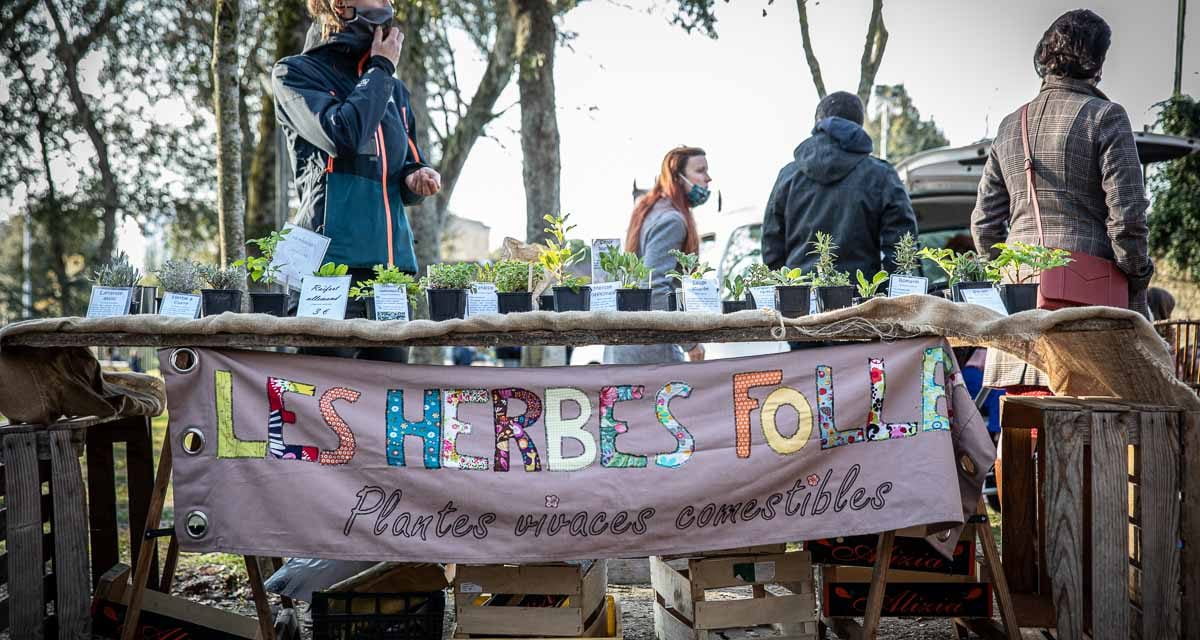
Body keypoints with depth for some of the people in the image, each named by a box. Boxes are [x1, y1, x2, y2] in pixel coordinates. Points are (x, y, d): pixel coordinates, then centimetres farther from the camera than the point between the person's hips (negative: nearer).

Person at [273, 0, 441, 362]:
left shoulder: (394, 88, 22)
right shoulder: (295, 73, 5)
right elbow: (343, 135, -14)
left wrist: (417, 178, 4)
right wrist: (381, 70, 0)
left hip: (394, 263, 6)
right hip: (333, 263, -5)